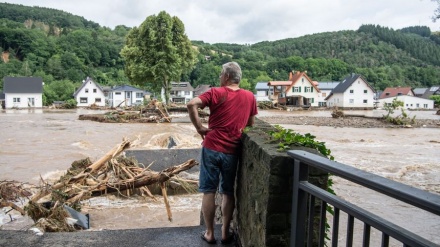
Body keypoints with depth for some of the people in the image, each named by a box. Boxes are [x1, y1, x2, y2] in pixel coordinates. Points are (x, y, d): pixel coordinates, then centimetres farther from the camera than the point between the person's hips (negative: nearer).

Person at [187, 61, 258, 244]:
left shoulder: (216, 93, -4)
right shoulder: (249, 97, 6)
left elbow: (191, 104, -17)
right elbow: (251, 124, 14)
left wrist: (199, 127, -9)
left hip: (212, 148, -2)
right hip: (232, 152, 3)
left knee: (208, 191, 9)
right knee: (228, 192, 14)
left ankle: (209, 233, 17)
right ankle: (225, 233, 22)